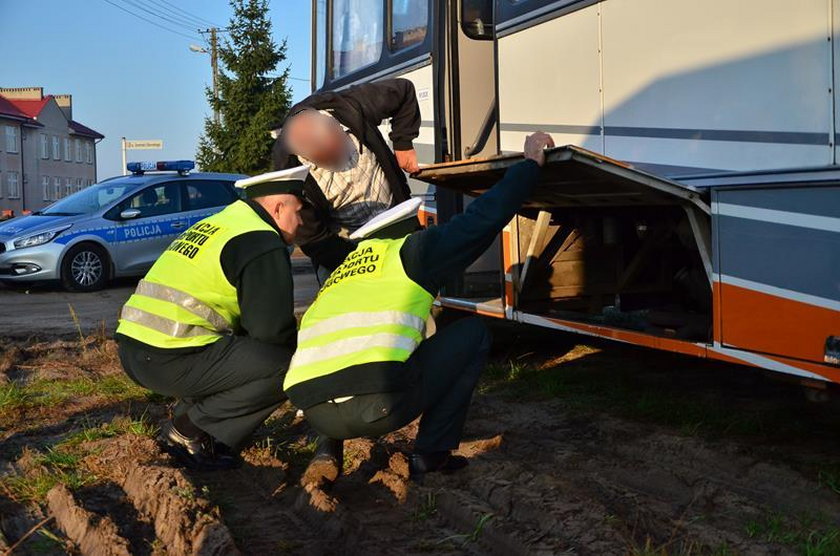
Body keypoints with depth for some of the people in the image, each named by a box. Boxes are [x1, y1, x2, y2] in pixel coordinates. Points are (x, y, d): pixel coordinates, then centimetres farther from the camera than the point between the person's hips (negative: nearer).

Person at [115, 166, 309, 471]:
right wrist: (303, 341, 8)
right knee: (290, 364, -9)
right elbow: (273, 331, -14)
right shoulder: (262, 243, -8)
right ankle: (190, 430, -4)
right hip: (173, 362, -10)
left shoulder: (215, 225, 22)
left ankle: (186, 416, 14)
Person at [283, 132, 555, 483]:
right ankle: (430, 456, 15)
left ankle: (326, 454, 20)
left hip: (314, 414, 6)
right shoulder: (407, 251, 15)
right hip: (378, 404, -6)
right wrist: (531, 162, 24)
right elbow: (485, 218, 11)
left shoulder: (338, 277, 33)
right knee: (473, 332, 18)